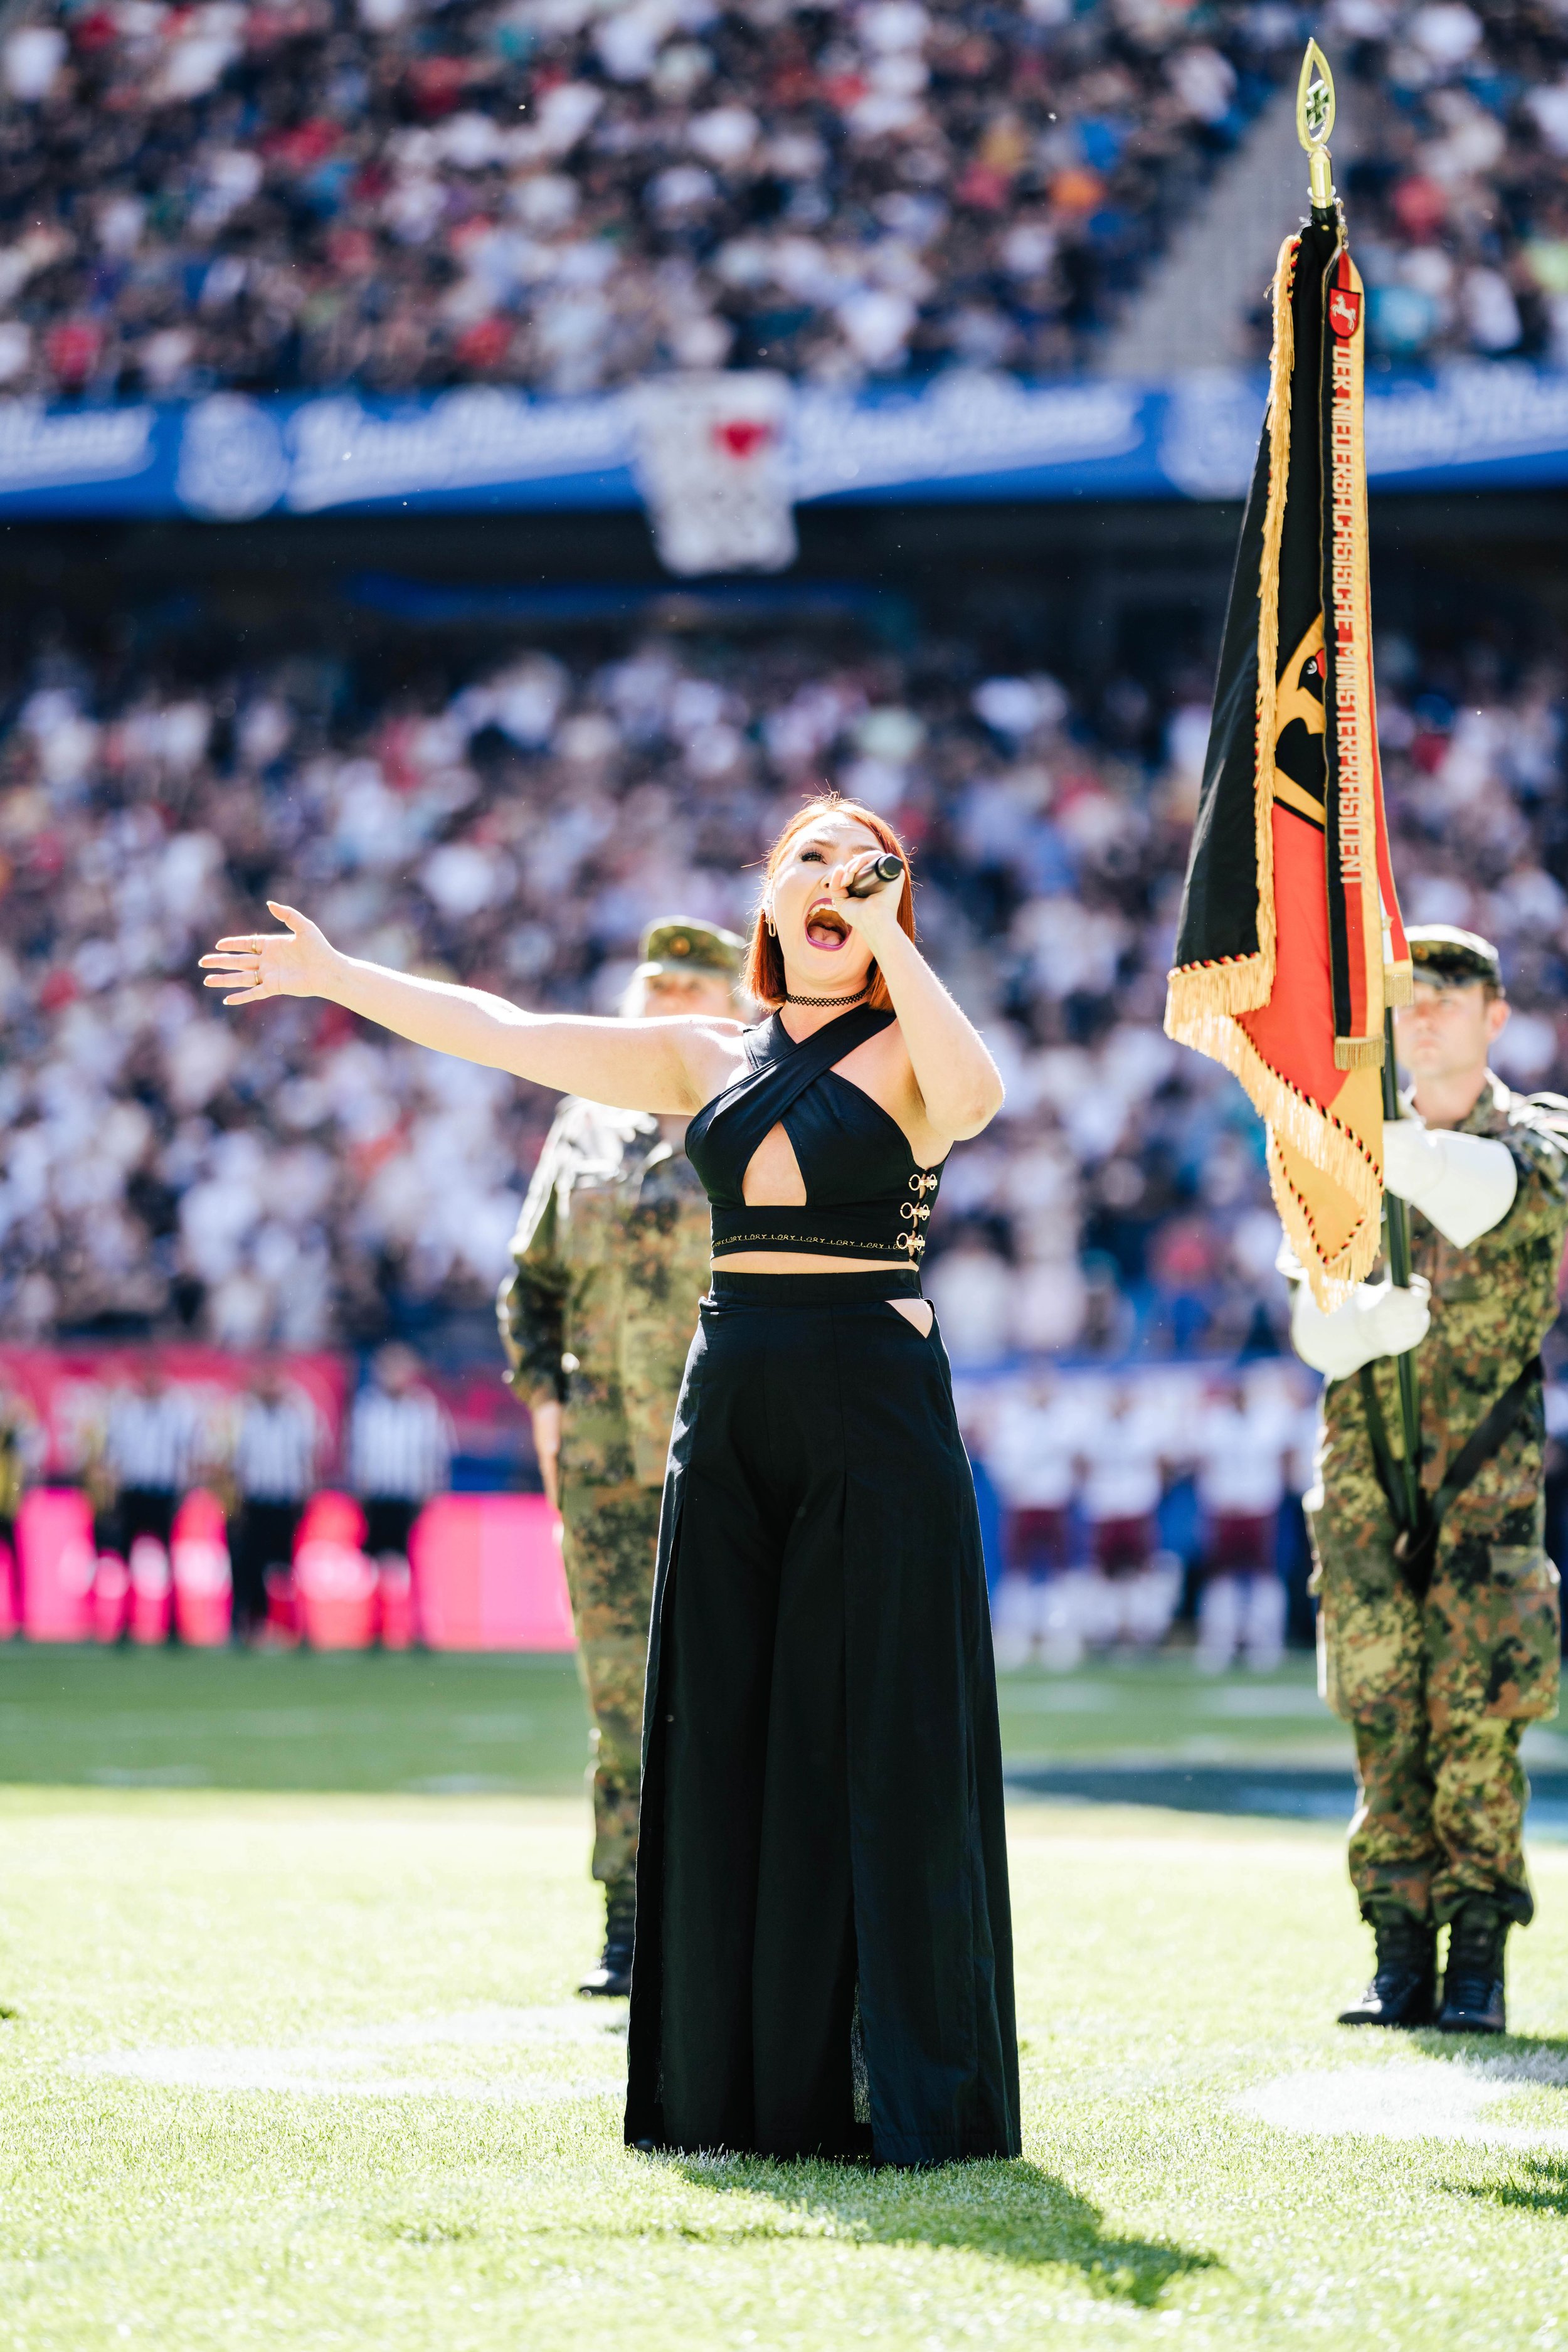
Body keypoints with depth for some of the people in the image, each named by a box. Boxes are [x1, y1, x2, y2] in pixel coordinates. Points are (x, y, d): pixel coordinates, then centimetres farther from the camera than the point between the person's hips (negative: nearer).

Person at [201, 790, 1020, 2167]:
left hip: (875, 1408, -5)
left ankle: (911, 2092, -2)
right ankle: (744, 2087, 10)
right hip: (732, 1408, 5)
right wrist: (339, 977, 18)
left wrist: (887, 936, -22)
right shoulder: (709, 1062, 13)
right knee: (725, 1740, 4)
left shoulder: (902, 1055, 0)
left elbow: (974, 1096, -23)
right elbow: (509, 1034, 17)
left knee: (880, 1744, -5)